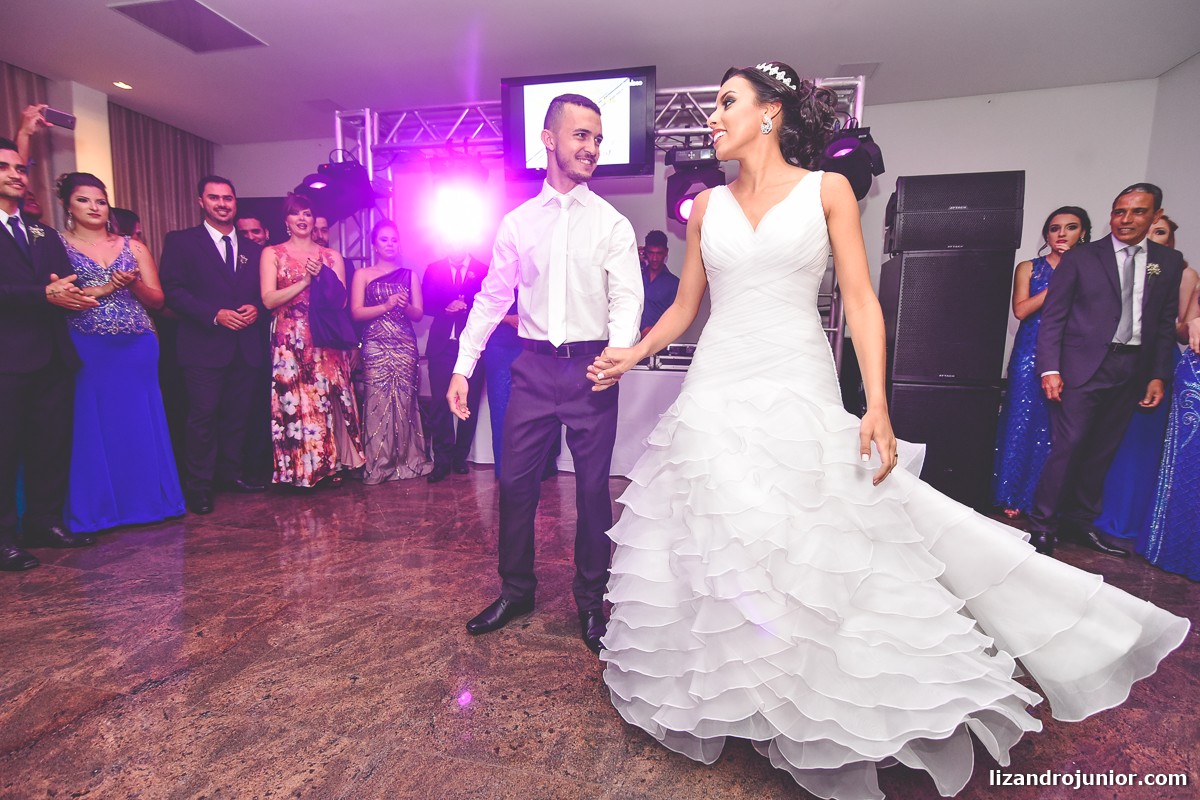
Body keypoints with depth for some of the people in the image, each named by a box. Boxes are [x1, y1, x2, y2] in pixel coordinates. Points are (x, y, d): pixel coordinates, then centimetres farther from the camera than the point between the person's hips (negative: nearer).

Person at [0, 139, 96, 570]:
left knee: (53, 447, 10)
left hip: (53, 357, 6)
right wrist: (45, 295, -22)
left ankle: (45, 521, 22)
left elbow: (67, 284, 9)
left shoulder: (45, 234, 18)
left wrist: (68, 293, -12)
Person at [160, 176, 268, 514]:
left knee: (238, 415, 10)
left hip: (246, 346, 4)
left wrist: (255, 308, -7)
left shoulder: (252, 248, 16)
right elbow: (173, 290, -6)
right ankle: (198, 487, 7)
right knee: (203, 417, -3)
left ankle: (232, 473, 23)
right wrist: (215, 315, -16)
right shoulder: (181, 241, 3)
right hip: (204, 346, -4)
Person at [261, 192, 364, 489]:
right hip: (289, 342, -1)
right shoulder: (272, 254, 8)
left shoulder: (331, 256, 14)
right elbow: (269, 299, -4)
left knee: (328, 399, -1)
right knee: (295, 402, -3)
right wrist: (305, 281, -9)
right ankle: (300, 467, 7)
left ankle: (331, 463, 9)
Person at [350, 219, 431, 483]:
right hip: (375, 347, -1)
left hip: (405, 347, 2)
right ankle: (378, 463, 1)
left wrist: (405, 306, -11)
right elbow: (356, 312, 0)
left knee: (404, 401, -1)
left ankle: (406, 459, 7)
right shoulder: (363, 275, 11)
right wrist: (386, 306, -12)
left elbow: (418, 314, 10)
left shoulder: (409, 275, 15)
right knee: (378, 401, -6)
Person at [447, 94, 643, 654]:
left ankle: (590, 602, 24)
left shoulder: (612, 223, 3)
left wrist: (618, 351, -26)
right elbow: (492, 298, 9)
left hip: (591, 367, -2)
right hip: (534, 366, 2)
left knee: (593, 488, 5)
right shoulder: (517, 223, 9)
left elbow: (627, 296, -6)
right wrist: (462, 367, 4)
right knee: (515, 481, 7)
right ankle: (516, 591, 29)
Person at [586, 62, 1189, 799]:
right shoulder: (708, 206, 12)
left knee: (817, 556, 1)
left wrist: (878, 405, -10)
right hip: (718, 395, 3)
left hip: (801, 393, -3)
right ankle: (720, 699, 29)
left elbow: (861, 302, -2)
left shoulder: (827, 190, 3)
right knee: (716, 551, 7)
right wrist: (634, 353, 8)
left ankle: (826, 733, 23)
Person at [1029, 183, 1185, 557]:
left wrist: (1159, 375, 6)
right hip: (1083, 366, -4)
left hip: (1133, 368, 4)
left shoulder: (1169, 262, 12)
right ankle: (1043, 526, 3)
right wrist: (1050, 369, -12)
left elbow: (1166, 324, 12)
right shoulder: (1080, 257, 0)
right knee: (1068, 446, -7)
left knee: (1102, 451, 11)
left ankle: (1081, 522, 23)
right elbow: (1052, 317, -4)